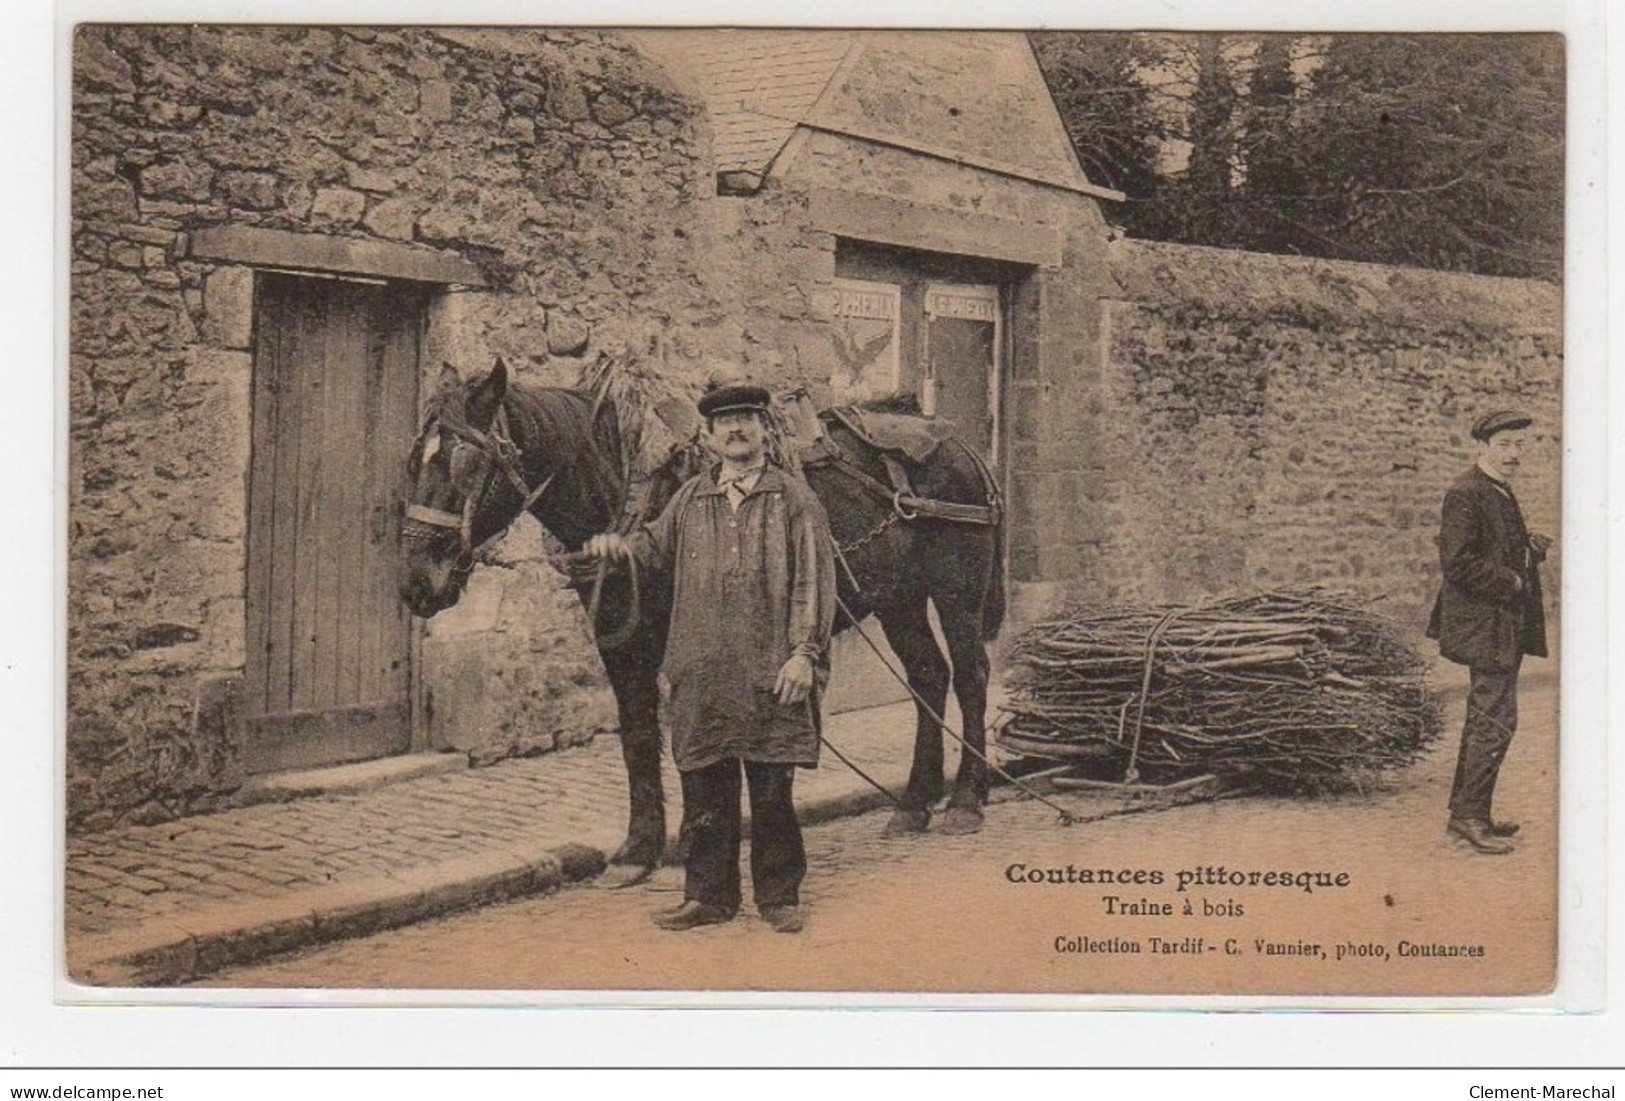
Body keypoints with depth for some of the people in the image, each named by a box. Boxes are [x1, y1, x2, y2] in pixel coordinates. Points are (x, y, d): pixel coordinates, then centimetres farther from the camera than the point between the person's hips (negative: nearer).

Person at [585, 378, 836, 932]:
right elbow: (657, 550, 25)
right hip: (701, 673, 3)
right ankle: (708, 894, 21)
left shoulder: (794, 497, 2)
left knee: (772, 792, 5)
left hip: (773, 672, -3)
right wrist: (620, 545, 3)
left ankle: (779, 895, 18)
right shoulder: (690, 499, 12)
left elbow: (814, 582, -3)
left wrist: (804, 653, -12)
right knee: (704, 791, 9)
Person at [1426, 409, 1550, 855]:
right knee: (1495, 720, -9)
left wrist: (1530, 548, 6)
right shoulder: (1465, 494, -15)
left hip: (1504, 626, 11)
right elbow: (1456, 562, -22)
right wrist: (1509, 582, -16)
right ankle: (1470, 815, -2)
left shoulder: (1501, 494, 17)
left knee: (1485, 718, 14)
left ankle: (1465, 811, 22)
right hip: (1484, 625, -11)